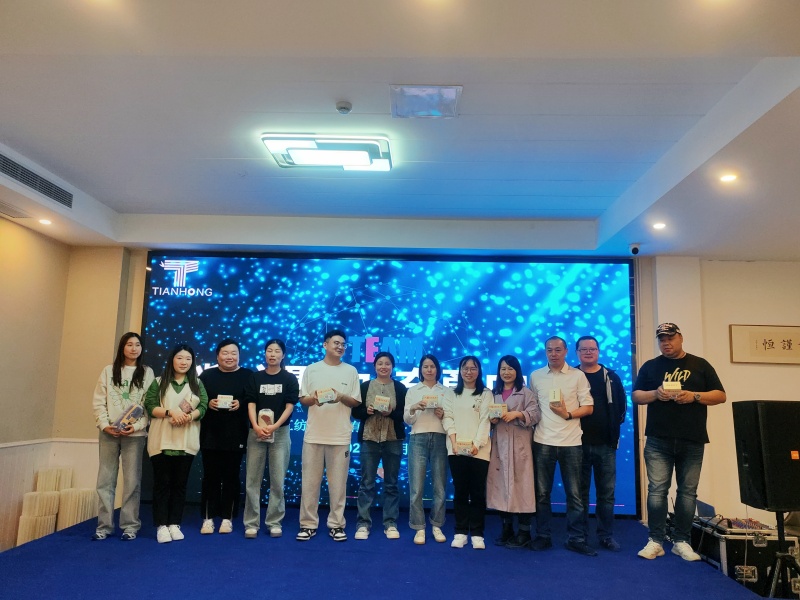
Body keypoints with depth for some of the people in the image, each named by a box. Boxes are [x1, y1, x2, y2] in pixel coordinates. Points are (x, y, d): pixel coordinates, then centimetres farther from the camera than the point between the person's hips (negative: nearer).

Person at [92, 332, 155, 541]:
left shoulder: (147, 372, 6)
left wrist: (137, 426, -12)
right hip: (108, 432, 2)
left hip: (135, 433, -1)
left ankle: (130, 526, 8)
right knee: (105, 479, 4)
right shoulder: (108, 371, 10)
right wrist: (104, 424, -8)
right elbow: (98, 401, 5)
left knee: (132, 480, 1)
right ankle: (104, 525, 13)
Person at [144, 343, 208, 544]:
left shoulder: (197, 383, 12)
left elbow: (203, 406, 1)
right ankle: (161, 525, 5)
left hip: (186, 441, 2)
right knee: (162, 482, 0)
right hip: (162, 440, -1)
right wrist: (170, 412, -18)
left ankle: (175, 524, 13)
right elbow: (150, 407, -2)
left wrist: (188, 417, -17)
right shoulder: (159, 382, 7)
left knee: (180, 483, 5)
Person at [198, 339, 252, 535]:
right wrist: (208, 404, -13)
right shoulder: (206, 375, 9)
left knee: (231, 476, 4)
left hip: (236, 436, -1)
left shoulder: (248, 375, 4)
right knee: (210, 476, 4)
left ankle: (227, 518, 15)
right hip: (210, 435, 1)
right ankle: (208, 517, 14)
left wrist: (240, 404, -17)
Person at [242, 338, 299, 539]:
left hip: (280, 433, -1)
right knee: (252, 480, 3)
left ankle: (275, 522, 12)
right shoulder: (255, 378, 8)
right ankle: (251, 523, 10)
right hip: (256, 433, 1)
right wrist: (256, 426, -17)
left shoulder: (290, 379, 4)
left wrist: (274, 426, -17)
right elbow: (251, 404, 0)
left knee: (277, 480, 2)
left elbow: (289, 406, -3)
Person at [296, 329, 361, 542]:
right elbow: (302, 399, 7)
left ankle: (336, 524, 14)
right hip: (314, 434, 0)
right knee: (310, 481, 4)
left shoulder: (351, 371, 7)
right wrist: (313, 398, -15)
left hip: (340, 436, 0)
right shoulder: (311, 369, 7)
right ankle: (308, 524, 14)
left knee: (338, 483, 3)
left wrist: (342, 397, -13)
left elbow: (356, 402, 7)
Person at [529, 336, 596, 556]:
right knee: (542, 492, 7)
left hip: (571, 441, -1)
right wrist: (532, 422, 0)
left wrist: (568, 414, -15)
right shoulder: (535, 376, 7)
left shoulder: (578, 375, 2)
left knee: (574, 493, 4)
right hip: (543, 441, 1)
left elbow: (588, 408, 0)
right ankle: (543, 536, 17)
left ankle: (576, 539, 14)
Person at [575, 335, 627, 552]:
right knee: (580, 491, 7)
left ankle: (606, 535, 18)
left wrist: (615, 425, 0)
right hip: (579, 443, -1)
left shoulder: (611, 377, 6)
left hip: (605, 444, 1)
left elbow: (621, 404, 8)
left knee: (606, 492, 6)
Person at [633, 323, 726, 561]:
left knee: (688, 491, 6)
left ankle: (682, 541, 15)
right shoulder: (650, 366, 9)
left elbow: (720, 395, 5)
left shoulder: (700, 365, 8)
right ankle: (655, 541, 5)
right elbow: (636, 396, 7)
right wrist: (655, 393, -13)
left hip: (692, 441, 1)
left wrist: (694, 396, -13)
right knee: (657, 490, -2)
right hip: (658, 441, 0)